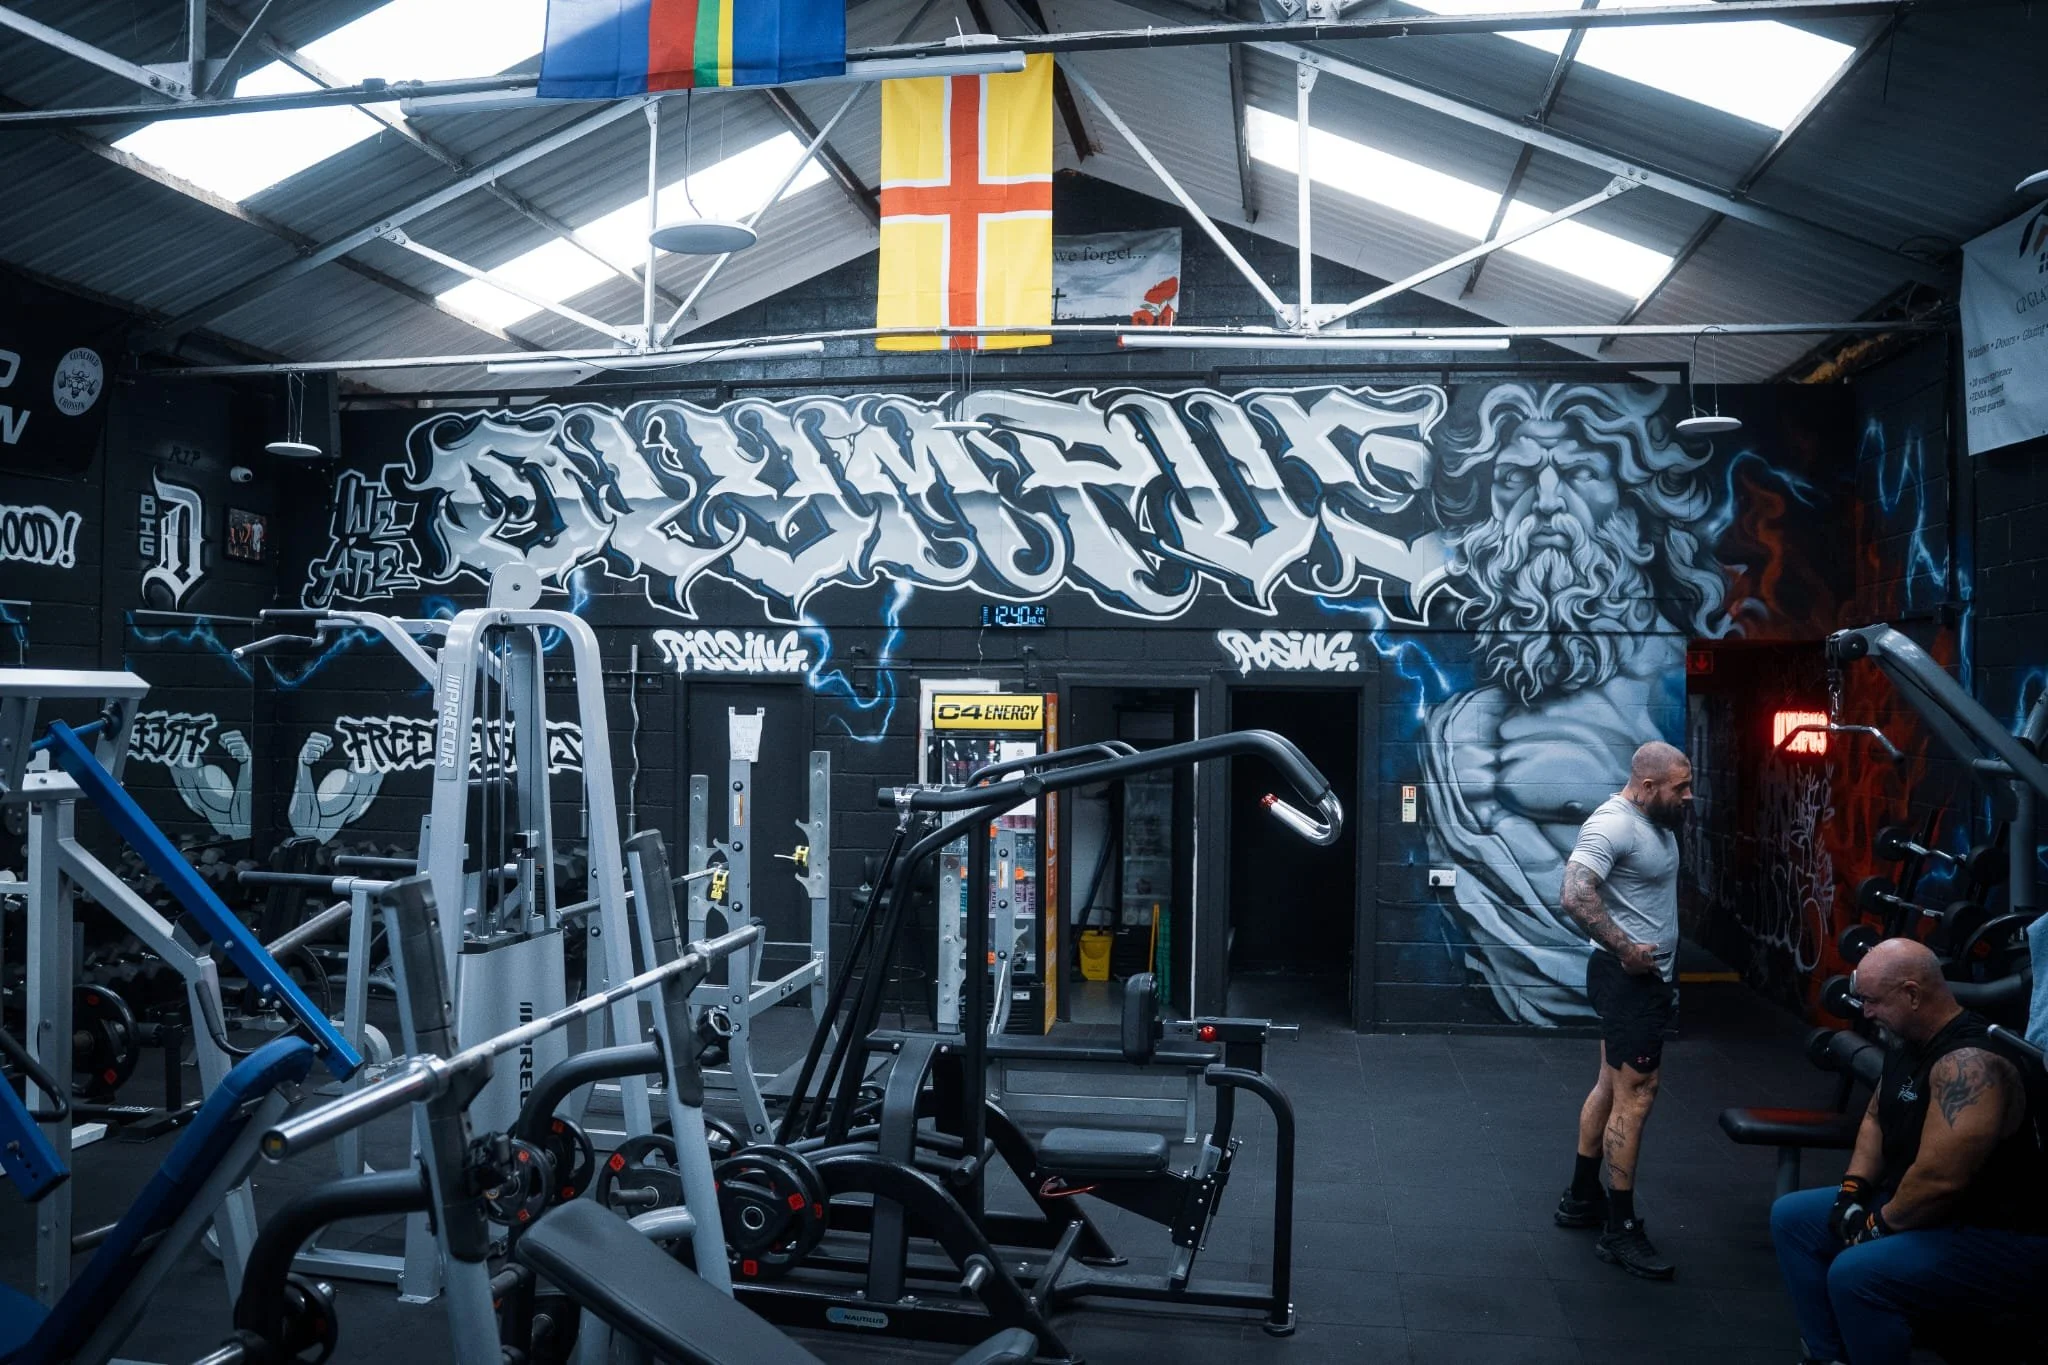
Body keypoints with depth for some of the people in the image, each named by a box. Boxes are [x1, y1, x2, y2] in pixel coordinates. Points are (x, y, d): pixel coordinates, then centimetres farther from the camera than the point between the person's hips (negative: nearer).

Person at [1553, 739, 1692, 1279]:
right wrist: (1625, 949, -26)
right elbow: (1576, 896, -32)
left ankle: (1582, 1198, 29)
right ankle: (1620, 1230, 1)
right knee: (1635, 1099, -6)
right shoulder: (1612, 825, -21)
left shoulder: (1657, 821, 10)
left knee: (1612, 1087, 17)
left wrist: (1663, 968, 18)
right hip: (1629, 977, -10)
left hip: (1649, 974, 10)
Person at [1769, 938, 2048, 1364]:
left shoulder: (1971, 1064, -29)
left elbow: (1939, 1178, -33)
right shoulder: (1911, 1043, 4)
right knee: (1791, 1217, 10)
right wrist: (1854, 1189, 3)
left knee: (1855, 1274, -30)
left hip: (2000, 1240, -10)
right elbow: (1876, 1118, 18)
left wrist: (1880, 1225, -16)